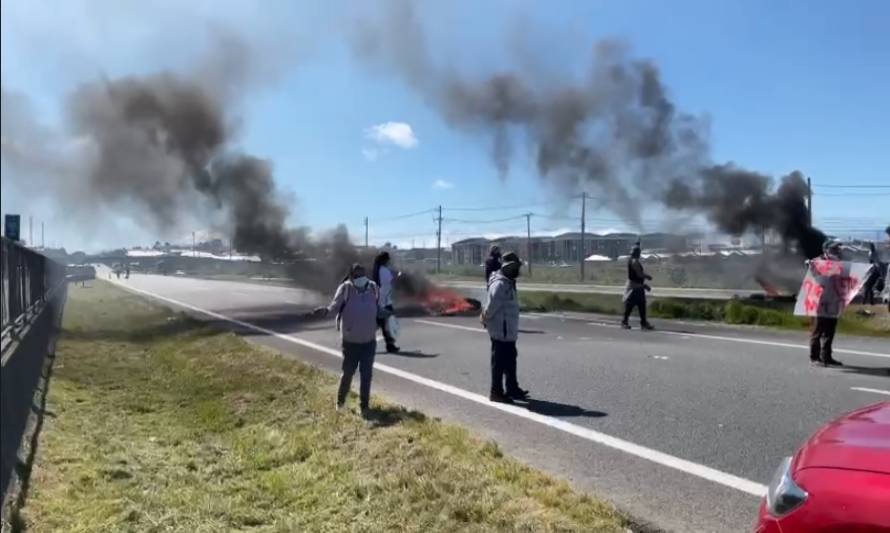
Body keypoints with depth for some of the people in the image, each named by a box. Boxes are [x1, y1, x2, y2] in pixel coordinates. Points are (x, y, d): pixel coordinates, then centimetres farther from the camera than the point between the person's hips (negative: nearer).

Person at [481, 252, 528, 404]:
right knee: (500, 362, -1)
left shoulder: (508, 283, 12)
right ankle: (496, 392, 9)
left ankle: (512, 389, 29)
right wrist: (486, 319, -11)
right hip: (501, 331, -10)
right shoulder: (500, 284, -22)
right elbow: (492, 305, -26)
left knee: (510, 360, 18)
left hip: (509, 331, 10)